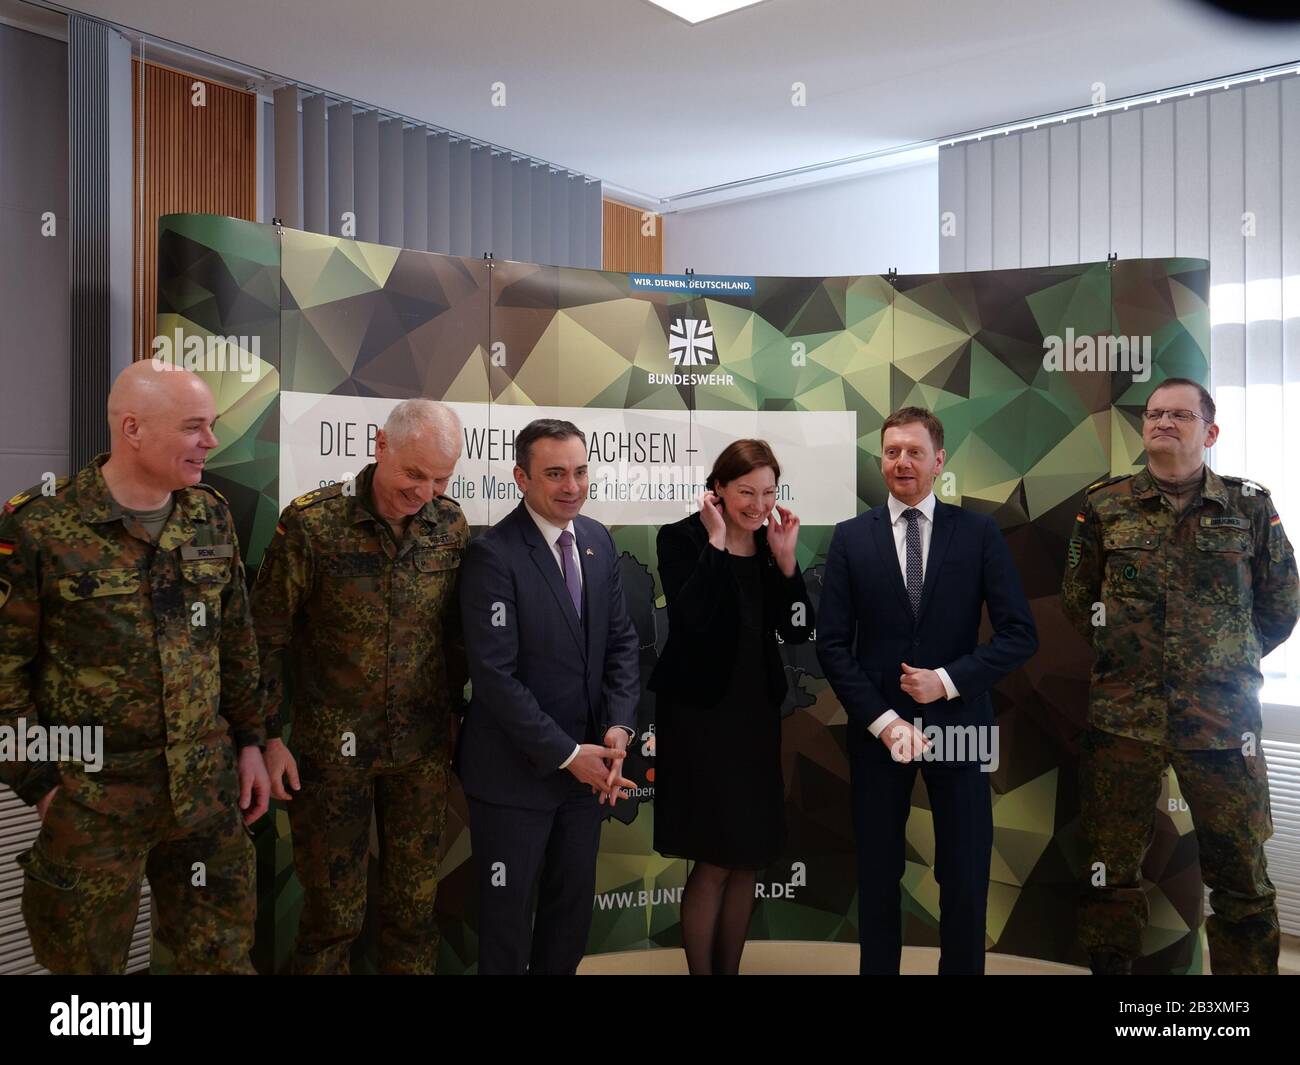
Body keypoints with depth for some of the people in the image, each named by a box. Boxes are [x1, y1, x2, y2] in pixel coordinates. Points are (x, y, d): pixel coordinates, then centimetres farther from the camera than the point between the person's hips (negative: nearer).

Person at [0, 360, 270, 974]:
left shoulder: (211, 516, 2)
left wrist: (250, 741, 10)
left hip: (208, 784, 4)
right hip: (94, 795, -3)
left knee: (222, 952, 16)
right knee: (87, 959, 17)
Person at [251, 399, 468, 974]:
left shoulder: (451, 525, -2)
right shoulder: (311, 522, -12)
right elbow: (266, 637, -6)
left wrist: (460, 712, 9)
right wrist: (270, 736, -6)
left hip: (423, 749, 3)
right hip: (331, 747, -3)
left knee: (415, 902, 14)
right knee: (333, 905, 10)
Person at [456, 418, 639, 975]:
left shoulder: (597, 540, 3)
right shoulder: (492, 555, -17)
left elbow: (621, 641, 6)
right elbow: (494, 674, -21)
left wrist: (618, 729, -8)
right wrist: (566, 754, -18)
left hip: (586, 763, 6)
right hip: (515, 772, -6)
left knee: (574, 906, 20)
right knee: (508, 910, 13)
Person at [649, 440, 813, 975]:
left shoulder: (773, 541, 5)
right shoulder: (682, 538, -10)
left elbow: (798, 630, -1)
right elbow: (691, 618, -26)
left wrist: (786, 558, -11)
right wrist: (716, 543, -22)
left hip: (756, 709, 6)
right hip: (700, 710, -6)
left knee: (749, 858, 13)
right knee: (715, 861, -2)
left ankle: (730, 968, 28)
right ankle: (701, 969, 17)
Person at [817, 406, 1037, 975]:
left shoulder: (979, 532, 0)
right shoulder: (851, 537, 1)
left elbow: (1020, 633, -3)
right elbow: (832, 644, -2)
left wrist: (948, 680, -14)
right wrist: (882, 720, -11)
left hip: (957, 723, 0)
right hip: (877, 726, 1)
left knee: (965, 875, 9)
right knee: (878, 873, 12)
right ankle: (877, 966, 30)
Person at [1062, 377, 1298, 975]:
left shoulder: (1250, 507, 5)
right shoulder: (1105, 506, 4)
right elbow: (1077, 602, 12)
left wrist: (1224, 660, 11)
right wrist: (1124, 660, 10)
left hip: (1223, 717, 0)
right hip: (1121, 716, 0)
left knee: (1241, 875, 6)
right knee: (1112, 868, 7)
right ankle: (1109, 969, 23)